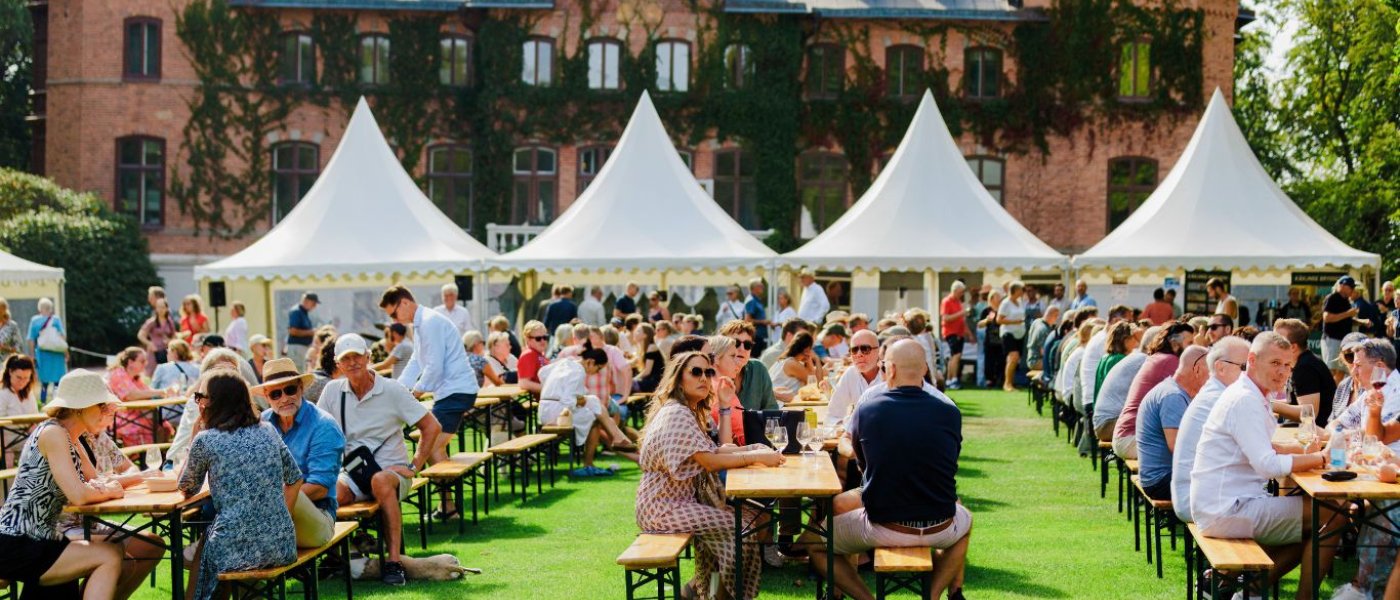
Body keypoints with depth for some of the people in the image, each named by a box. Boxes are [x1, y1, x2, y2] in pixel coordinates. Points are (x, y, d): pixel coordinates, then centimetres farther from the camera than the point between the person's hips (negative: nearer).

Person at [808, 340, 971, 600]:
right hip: (939, 530, 2)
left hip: (884, 528, -2)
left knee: (814, 543, 20)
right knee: (964, 519, 38)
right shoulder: (950, 413, -5)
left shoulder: (866, 410, -7)